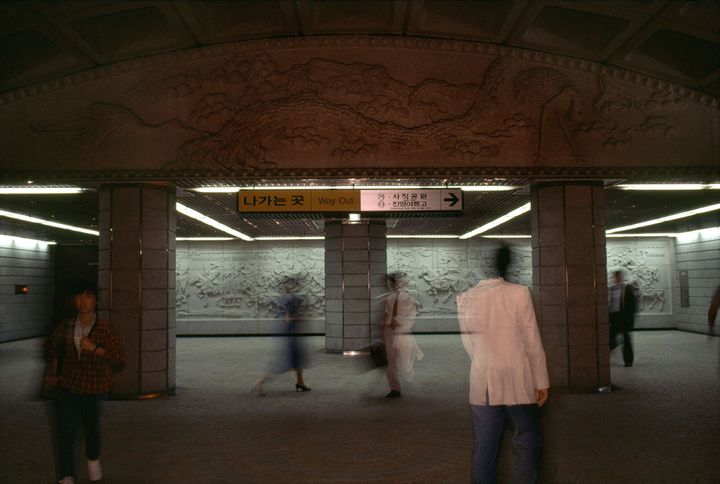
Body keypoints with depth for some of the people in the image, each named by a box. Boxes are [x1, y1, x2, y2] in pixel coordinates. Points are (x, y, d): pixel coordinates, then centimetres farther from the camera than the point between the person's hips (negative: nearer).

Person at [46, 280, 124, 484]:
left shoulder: (106, 329, -10)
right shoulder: (65, 326, -2)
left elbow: (119, 362, -13)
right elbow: (52, 345, 21)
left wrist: (94, 348, -22)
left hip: (94, 390, -1)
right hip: (67, 389, 1)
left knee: (92, 429, 17)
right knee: (65, 434, -1)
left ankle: (93, 460, 46)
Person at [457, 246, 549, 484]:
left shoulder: (465, 298, 0)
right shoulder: (519, 293, -10)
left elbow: (468, 343, 8)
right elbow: (532, 341, -7)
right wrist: (541, 381, 0)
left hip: (482, 383, 3)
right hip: (518, 382, -3)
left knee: (484, 447, 8)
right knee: (528, 444, 9)